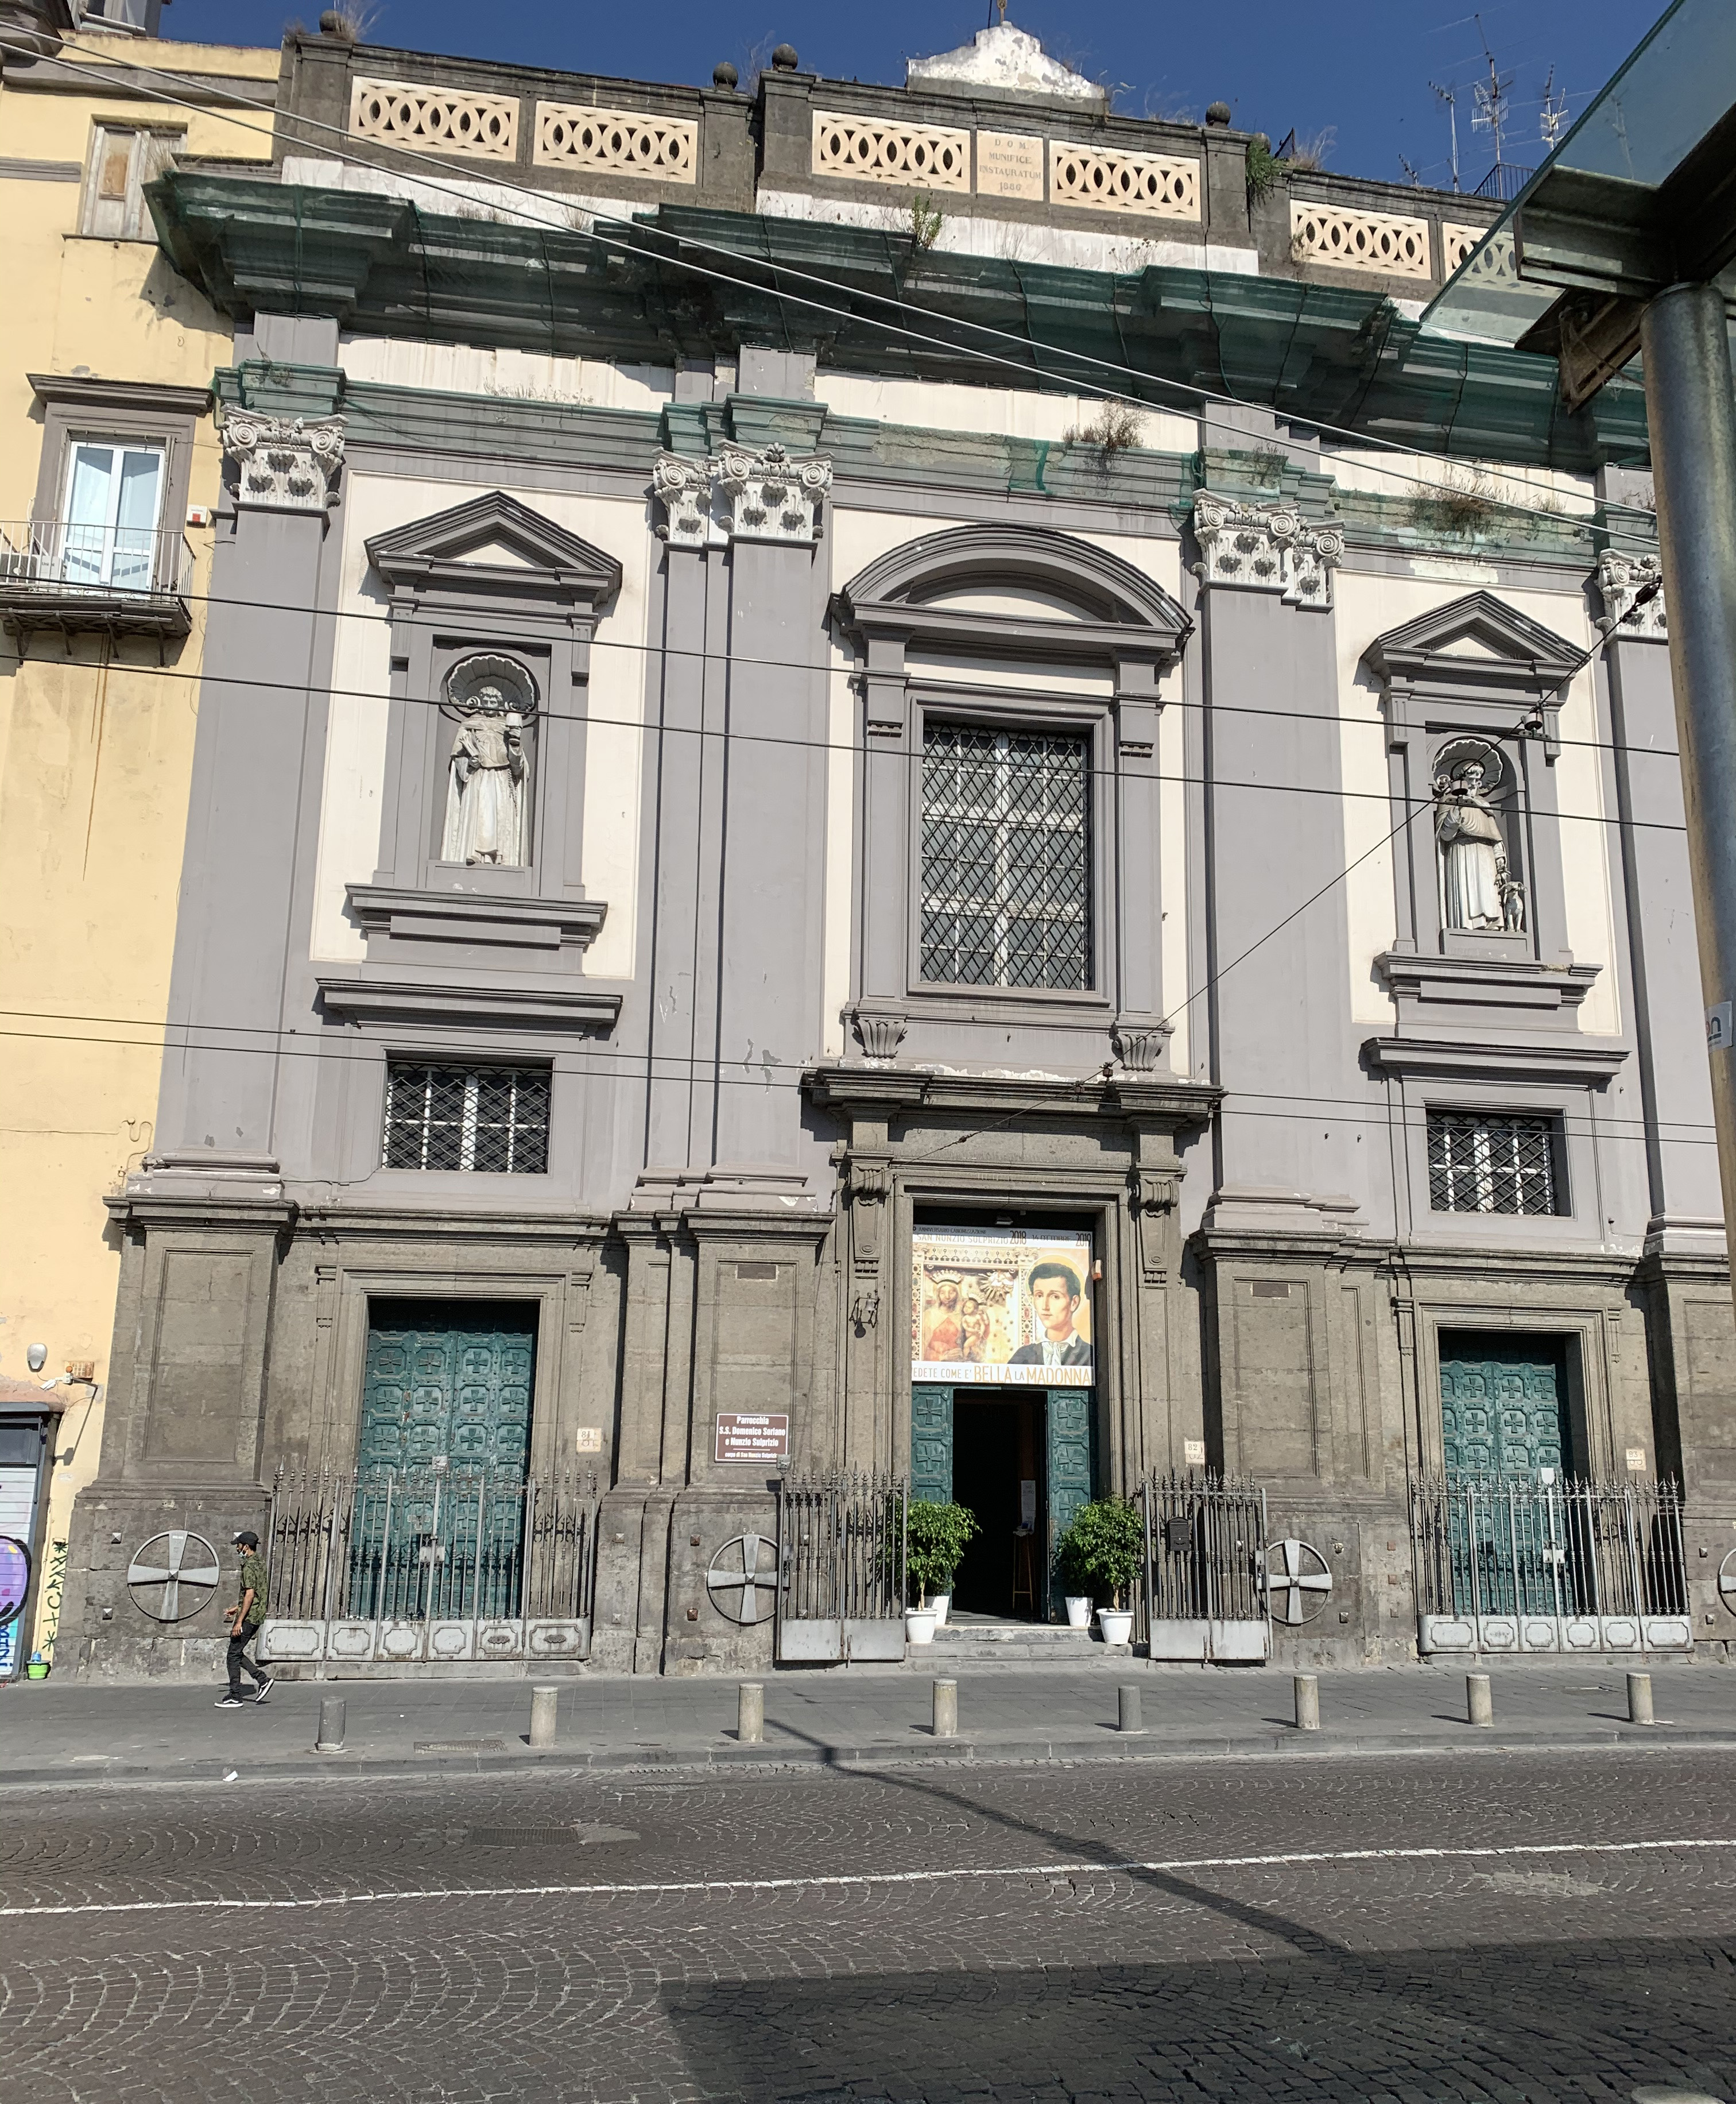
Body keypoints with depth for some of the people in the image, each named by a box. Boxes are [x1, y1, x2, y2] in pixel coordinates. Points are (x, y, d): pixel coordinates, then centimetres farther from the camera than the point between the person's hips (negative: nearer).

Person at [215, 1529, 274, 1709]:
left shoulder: (249, 1566, -17)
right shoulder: (259, 1564, 14)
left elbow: (250, 1595, -23)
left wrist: (239, 1621, -22)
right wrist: (238, 1608, 29)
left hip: (249, 1617, -10)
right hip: (257, 1615, 10)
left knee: (234, 1655, -2)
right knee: (237, 1653, 16)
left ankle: (235, 1697, 2)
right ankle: (263, 1679, 11)